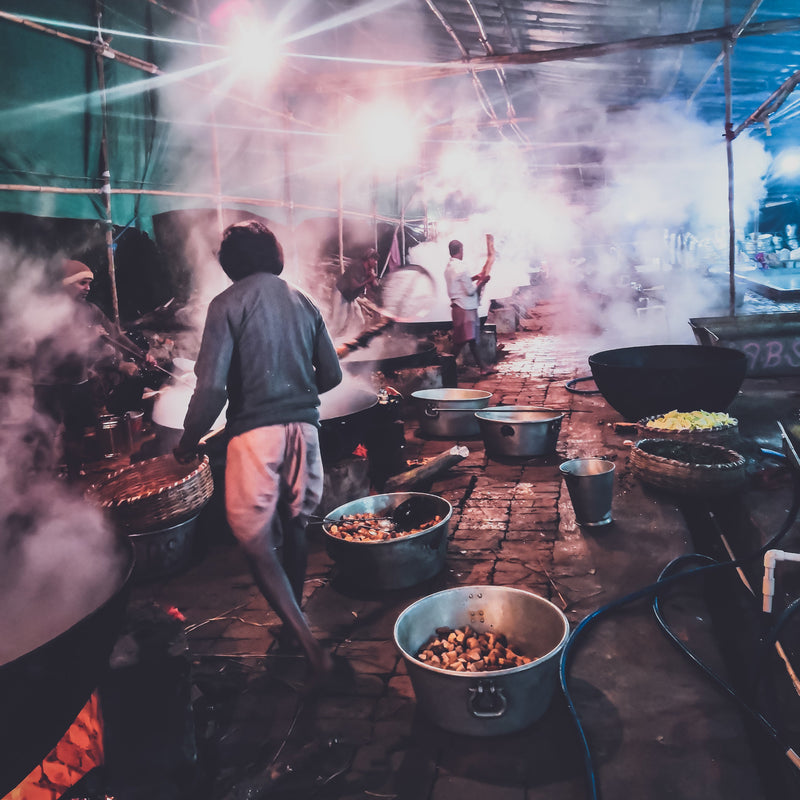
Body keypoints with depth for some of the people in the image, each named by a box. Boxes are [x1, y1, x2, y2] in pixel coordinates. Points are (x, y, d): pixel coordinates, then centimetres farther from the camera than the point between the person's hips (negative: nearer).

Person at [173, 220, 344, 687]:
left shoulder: (227, 304, -6)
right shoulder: (303, 301, 9)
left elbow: (211, 388, -14)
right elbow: (332, 374, 12)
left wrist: (189, 442, 0)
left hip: (255, 431, -5)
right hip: (304, 425, 5)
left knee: (257, 543, 3)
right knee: (294, 526, 21)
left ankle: (310, 646, -6)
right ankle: (294, 622, 37)